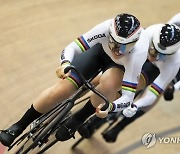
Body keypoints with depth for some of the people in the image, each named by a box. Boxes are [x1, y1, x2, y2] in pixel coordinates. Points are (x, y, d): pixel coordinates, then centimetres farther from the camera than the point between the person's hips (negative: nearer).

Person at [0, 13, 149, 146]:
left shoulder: (137, 54, -41)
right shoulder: (106, 28, -38)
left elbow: (128, 96, -39)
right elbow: (71, 48, -29)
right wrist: (65, 63, -51)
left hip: (121, 65, -1)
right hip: (100, 49, 1)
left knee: (109, 84, -37)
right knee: (62, 88, -13)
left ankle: (76, 121, -10)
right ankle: (18, 127, 4)